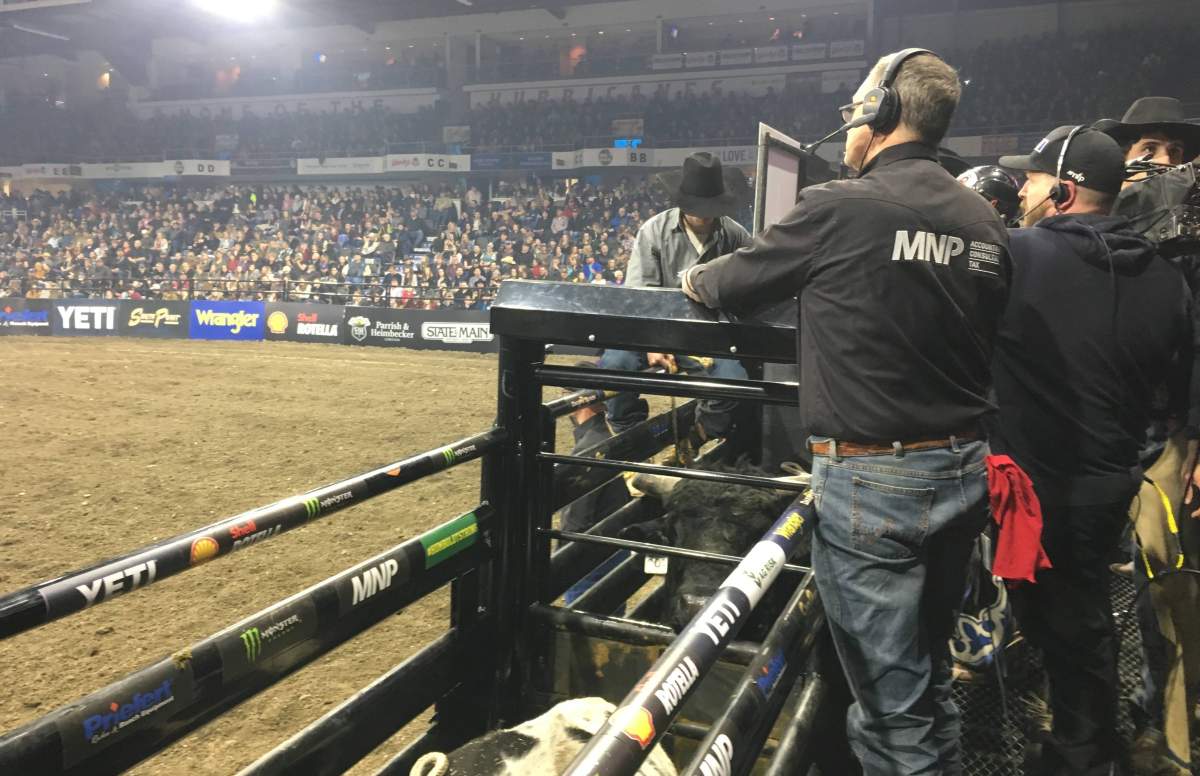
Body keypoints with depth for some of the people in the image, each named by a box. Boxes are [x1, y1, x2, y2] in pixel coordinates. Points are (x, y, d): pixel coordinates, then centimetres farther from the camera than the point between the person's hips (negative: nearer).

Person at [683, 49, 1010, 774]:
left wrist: (695, 278, 22)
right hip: (963, 470, 7)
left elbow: (734, 286, 0)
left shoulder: (838, 207, -13)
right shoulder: (985, 222, 6)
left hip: (871, 479, -7)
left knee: (892, 703, 6)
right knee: (931, 673, 24)